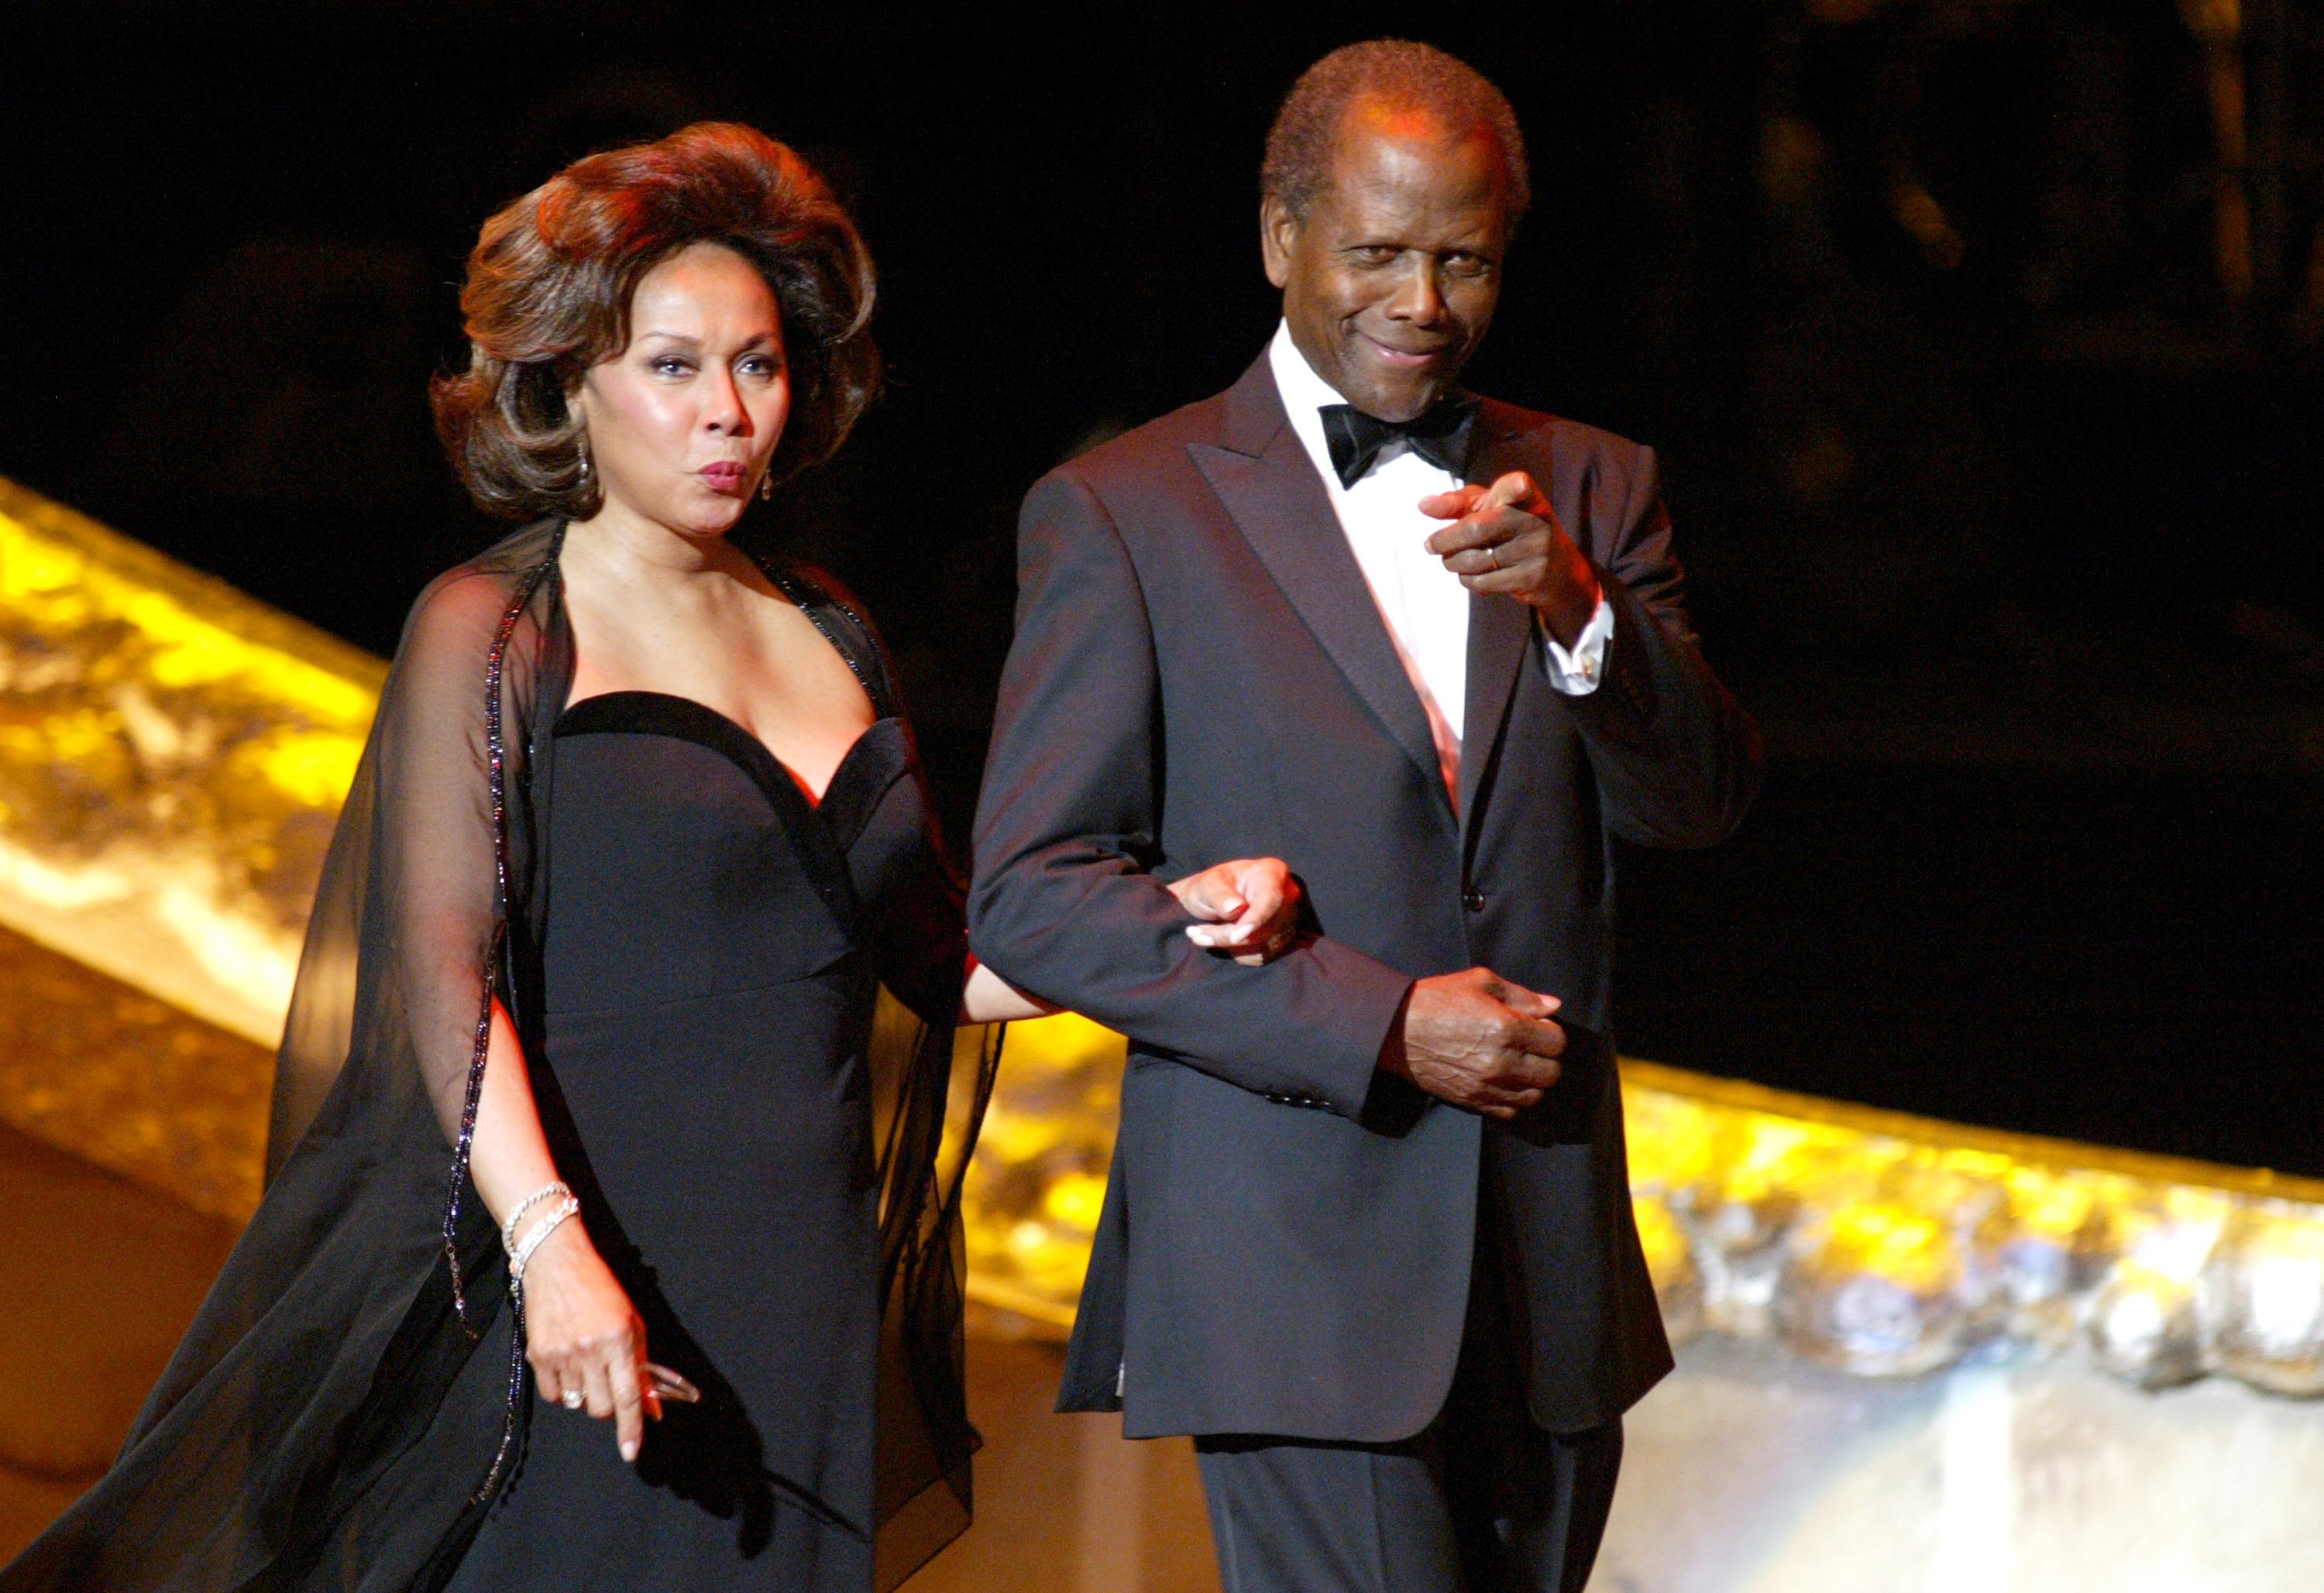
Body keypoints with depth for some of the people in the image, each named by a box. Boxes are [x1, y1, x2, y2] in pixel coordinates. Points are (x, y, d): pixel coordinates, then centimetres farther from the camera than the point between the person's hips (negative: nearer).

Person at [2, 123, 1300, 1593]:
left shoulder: (827, 636, 17)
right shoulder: (491, 634, 0)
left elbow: (936, 962, 21)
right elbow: (444, 980, -11)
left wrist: (1170, 921, 5)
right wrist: (548, 1245, -25)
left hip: (813, 1306, 5)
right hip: (590, 1305, -5)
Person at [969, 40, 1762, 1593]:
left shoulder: (1589, 490, 12)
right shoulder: (1125, 513, -1)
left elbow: (1705, 802, 4)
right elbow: (1035, 893, -6)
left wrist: (1576, 608, -16)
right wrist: (1379, 1024, -14)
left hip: (1549, 1274, 5)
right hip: (1298, 1268, -5)